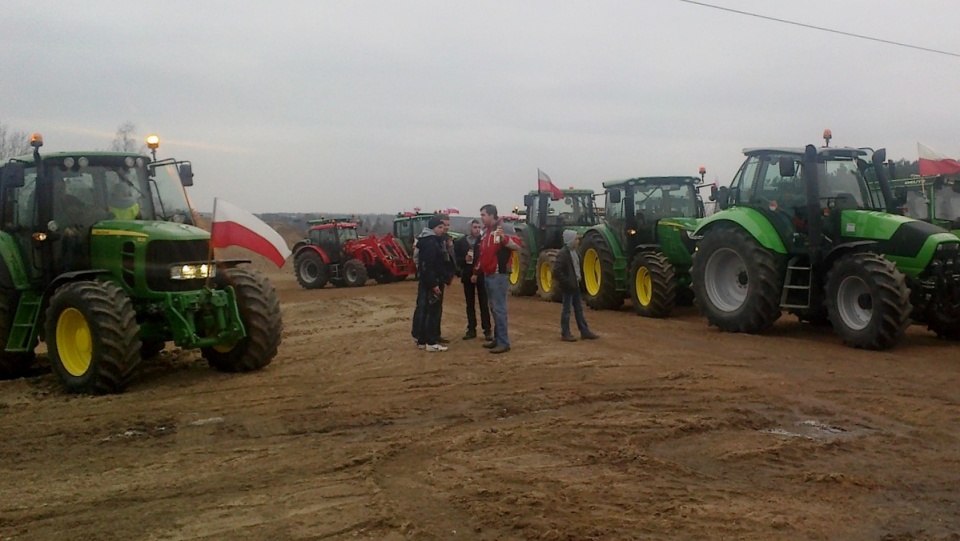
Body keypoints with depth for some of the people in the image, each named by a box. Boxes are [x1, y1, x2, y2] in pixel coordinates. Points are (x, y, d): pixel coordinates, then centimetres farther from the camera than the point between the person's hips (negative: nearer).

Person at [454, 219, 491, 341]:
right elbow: (456, 259, 2)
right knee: (470, 304, 10)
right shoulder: (461, 242, 4)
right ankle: (471, 329, 17)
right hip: (467, 276, 3)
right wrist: (464, 259, -15)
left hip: (481, 275, -3)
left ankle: (487, 330, 6)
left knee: (484, 304, 1)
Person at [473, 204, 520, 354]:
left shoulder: (503, 229, -12)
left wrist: (504, 238, -39)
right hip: (487, 275, 9)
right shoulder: (486, 232, 16)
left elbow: (517, 246, -23)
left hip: (499, 275, -9)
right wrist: (476, 272, 26)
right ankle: (497, 339, 21)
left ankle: (504, 342, -4)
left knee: (499, 309, -8)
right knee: (494, 308, 13)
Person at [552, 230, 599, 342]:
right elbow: (557, 270, -25)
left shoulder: (573, 252, 10)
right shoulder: (563, 254, -19)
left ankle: (584, 331, 20)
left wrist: (580, 277, 10)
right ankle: (565, 334, 7)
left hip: (575, 285, 9)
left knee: (579, 308, 13)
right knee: (566, 309, -1)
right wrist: (566, 282, -22)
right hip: (567, 286, -9)